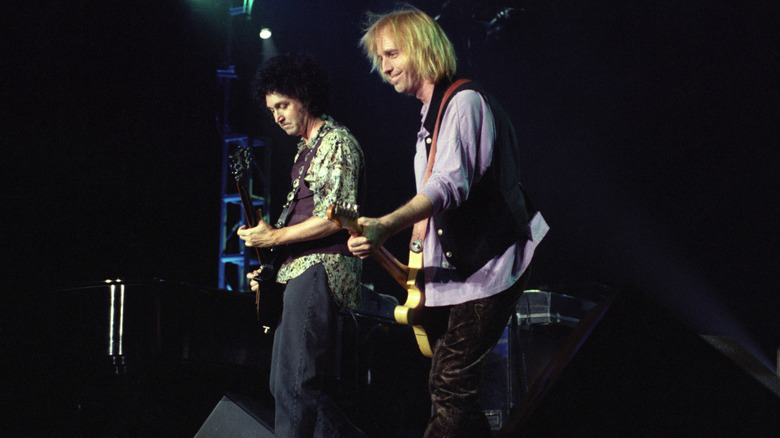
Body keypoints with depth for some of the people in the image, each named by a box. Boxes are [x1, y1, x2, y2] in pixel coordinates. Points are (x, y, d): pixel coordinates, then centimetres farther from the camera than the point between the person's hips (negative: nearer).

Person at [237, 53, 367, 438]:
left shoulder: (337, 142, -6)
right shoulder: (305, 150, 23)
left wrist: (274, 237, -13)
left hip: (321, 270, -11)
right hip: (296, 272, 11)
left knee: (293, 387, -17)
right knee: (284, 386, 9)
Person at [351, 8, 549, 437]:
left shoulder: (464, 102, -14)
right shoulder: (431, 115, 18)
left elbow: (450, 184, -30)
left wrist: (384, 226, -42)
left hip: (485, 268, -11)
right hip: (458, 272, 11)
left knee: (451, 390, -14)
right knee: (446, 387, 14)